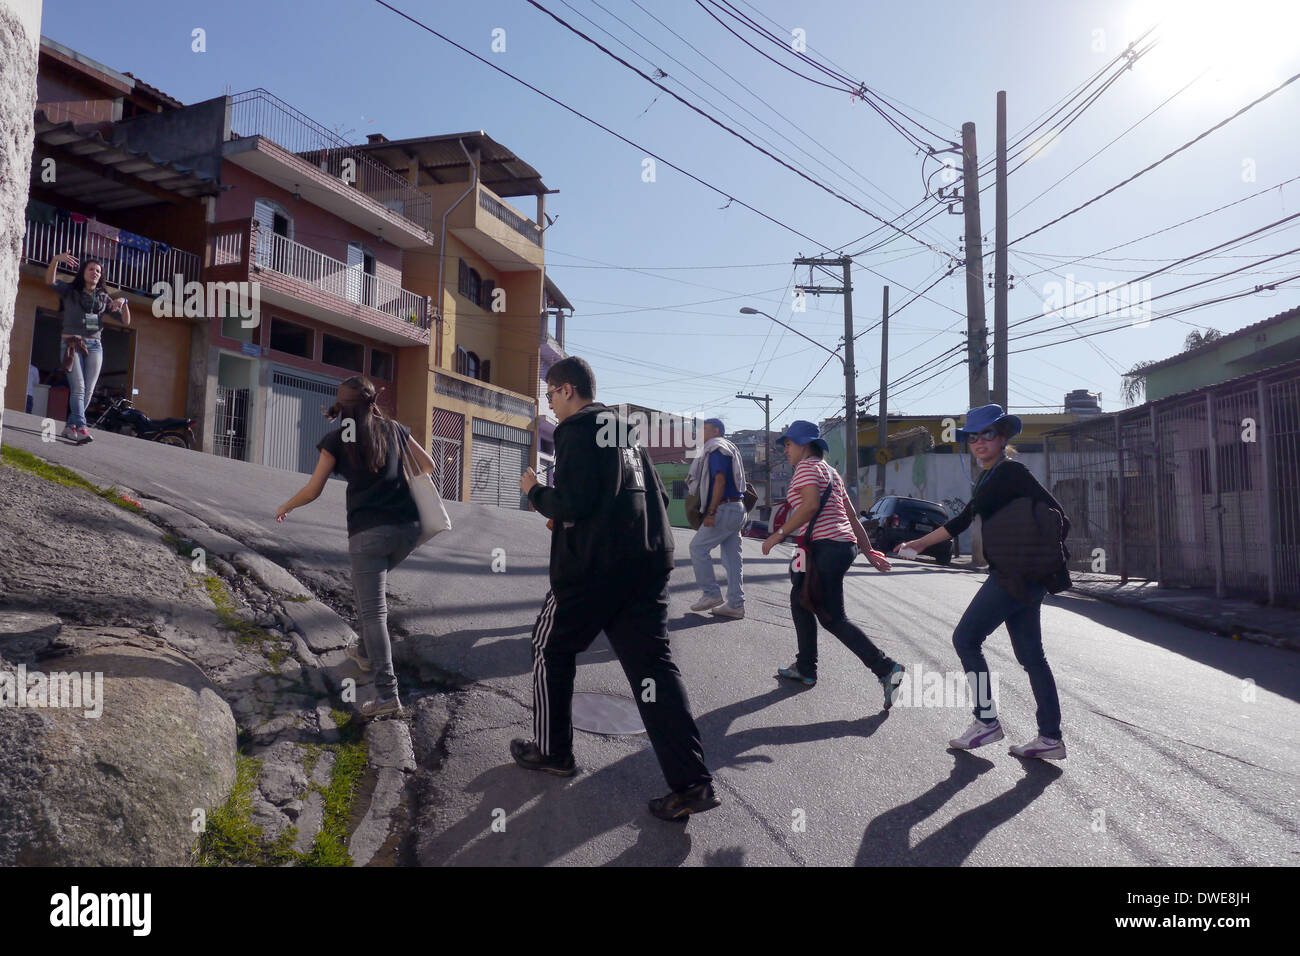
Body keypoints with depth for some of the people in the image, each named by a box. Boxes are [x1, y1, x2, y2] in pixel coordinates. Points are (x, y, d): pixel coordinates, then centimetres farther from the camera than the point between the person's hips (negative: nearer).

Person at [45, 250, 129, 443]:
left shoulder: (103, 299, 17)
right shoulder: (69, 291, 9)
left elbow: (126, 321, 11)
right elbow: (49, 281, -11)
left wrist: (123, 302, -7)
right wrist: (56, 260, -27)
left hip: (94, 346, 4)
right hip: (71, 343, -4)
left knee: (88, 390, -2)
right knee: (78, 387, -18)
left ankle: (70, 426, 11)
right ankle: (81, 428, -29)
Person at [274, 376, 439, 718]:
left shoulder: (337, 439, 3)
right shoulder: (394, 429, 11)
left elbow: (313, 491, 4)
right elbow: (428, 465, 20)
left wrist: (285, 506, 23)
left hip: (368, 530, -4)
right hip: (407, 526, 5)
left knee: (373, 609, -5)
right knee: (369, 586, 30)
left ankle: (387, 693, -12)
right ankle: (367, 652, 40)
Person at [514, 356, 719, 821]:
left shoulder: (576, 430, -6)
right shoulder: (626, 429, 19)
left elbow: (573, 504, -17)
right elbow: (657, 497, 21)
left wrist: (535, 491, 4)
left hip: (593, 564, -7)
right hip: (649, 561, 7)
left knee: (551, 648, 15)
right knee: (652, 663, 3)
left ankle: (551, 751, 28)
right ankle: (692, 781, -4)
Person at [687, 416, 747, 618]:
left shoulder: (716, 449, -8)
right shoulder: (728, 449, 22)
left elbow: (720, 480, -20)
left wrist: (711, 512, -22)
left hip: (725, 510, -10)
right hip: (736, 509, 10)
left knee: (698, 548, -4)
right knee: (732, 558, 8)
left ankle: (711, 594, -1)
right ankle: (736, 605, 9)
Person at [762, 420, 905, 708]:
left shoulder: (807, 467, -4)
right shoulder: (830, 472, 24)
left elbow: (811, 504, -22)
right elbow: (852, 516, 23)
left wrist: (779, 534, -17)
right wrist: (869, 551, 23)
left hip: (825, 547, -10)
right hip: (843, 544, 10)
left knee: (833, 617, -7)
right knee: (800, 600, 19)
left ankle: (886, 669, -11)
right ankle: (805, 669, 22)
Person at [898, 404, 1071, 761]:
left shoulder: (1012, 472, -10)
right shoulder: (988, 478, 18)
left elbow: (1055, 515, -13)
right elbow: (962, 520, 25)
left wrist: (1043, 555, -14)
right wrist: (921, 543, 27)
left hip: (1017, 576, -9)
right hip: (1023, 578, 9)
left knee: (966, 638, -2)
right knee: (1030, 654, 9)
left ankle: (986, 721, 6)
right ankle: (1050, 738, 13)